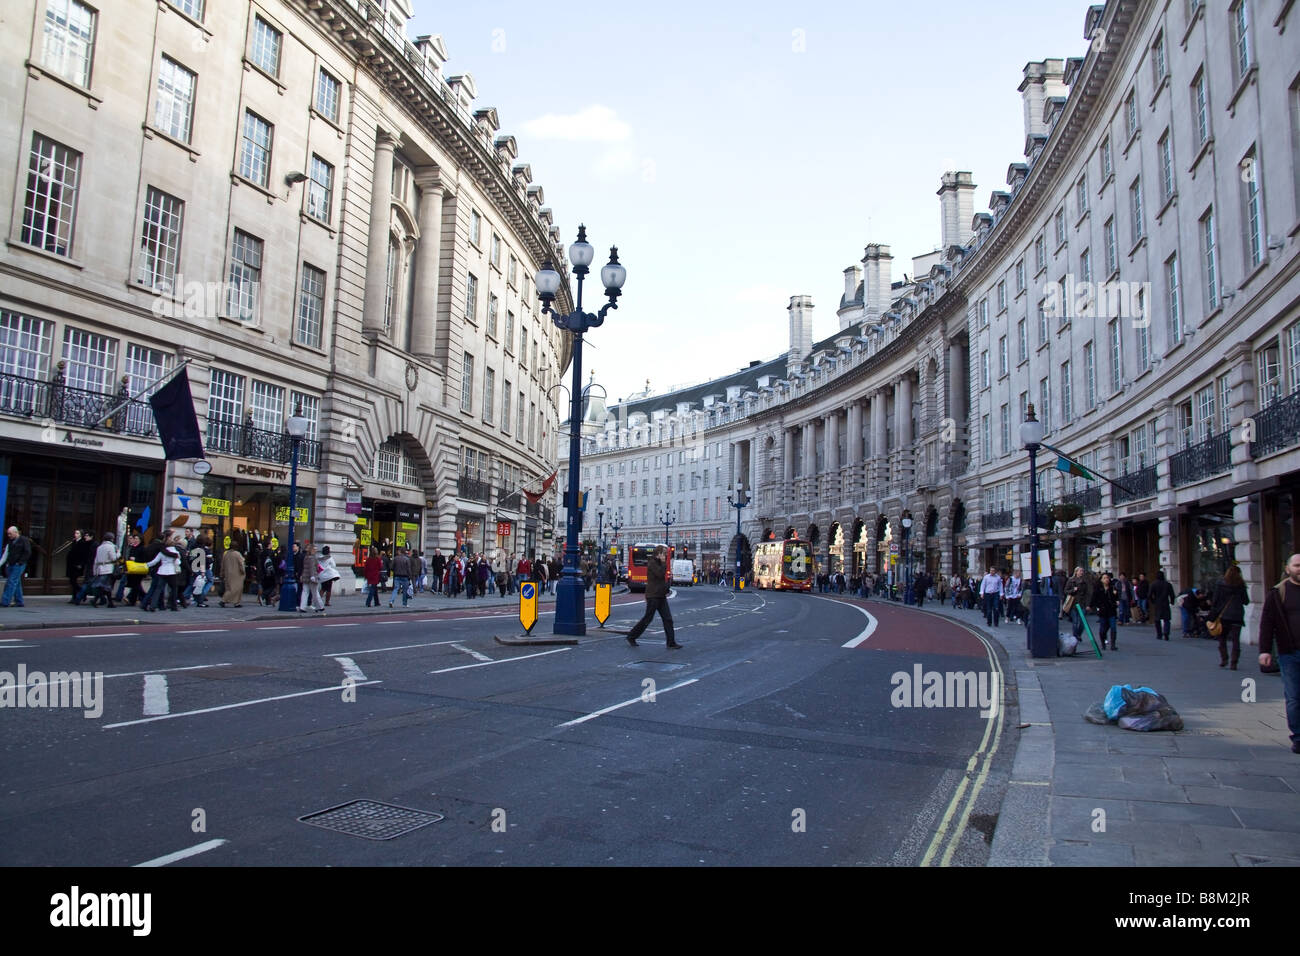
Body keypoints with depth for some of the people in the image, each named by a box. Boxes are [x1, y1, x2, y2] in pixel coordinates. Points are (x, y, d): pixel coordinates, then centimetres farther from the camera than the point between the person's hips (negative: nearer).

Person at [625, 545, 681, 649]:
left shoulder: (659, 563, 17)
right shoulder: (652, 563, -12)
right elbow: (660, 574, -25)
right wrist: (663, 563, -14)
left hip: (661, 596, 9)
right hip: (653, 596, -9)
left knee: (668, 619, 2)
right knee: (647, 618, -1)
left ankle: (671, 642, 3)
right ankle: (631, 636, 13)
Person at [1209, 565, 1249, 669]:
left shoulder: (1220, 584, -4)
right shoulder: (1241, 585, -2)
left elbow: (1215, 601, -4)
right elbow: (1246, 601, 4)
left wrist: (1212, 616, 0)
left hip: (1223, 616, -1)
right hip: (1237, 616, 1)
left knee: (1222, 638, 13)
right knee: (1236, 640, 5)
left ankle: (1224, 659, 2)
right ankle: (1234, 663, 0)